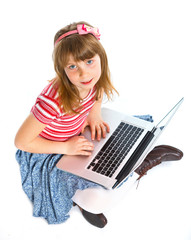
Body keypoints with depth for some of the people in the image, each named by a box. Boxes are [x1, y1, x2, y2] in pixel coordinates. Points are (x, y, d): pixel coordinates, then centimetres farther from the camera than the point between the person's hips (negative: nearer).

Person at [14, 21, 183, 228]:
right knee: (100, 199, -23)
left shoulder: (93, 81, -16)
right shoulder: (53, 101, -36)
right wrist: (66, 147, -28)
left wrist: (95, 113, -9)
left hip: (77, 137, 6)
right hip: (47, 154, -6)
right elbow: (21, 141, -26)